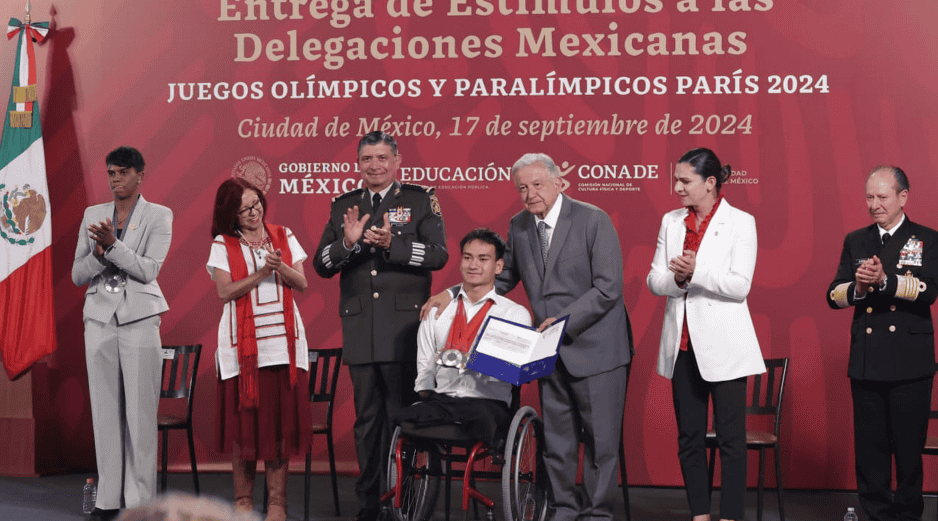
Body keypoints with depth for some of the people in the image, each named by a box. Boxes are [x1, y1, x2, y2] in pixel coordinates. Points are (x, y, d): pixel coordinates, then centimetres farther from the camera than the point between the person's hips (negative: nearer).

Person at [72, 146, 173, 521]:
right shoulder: (92, 215, 11)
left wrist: (113, 244, -20)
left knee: (140, 411, -4)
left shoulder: (159, 216, 1)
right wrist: (100, 252, -12)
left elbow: (149, 270, -9)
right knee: (105, 410, 4)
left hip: (139, 319, -3)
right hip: (100, 318, 3)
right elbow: (77, 275, 7)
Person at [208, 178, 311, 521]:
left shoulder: (283, 237, 12)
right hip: (243, 344, -2)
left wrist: (281, 267, -11)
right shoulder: (223, 245, 4)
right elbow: (225, 292, -5)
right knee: (244, 419, -1)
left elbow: (301, 284, 7)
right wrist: (261, 272, -13)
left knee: (281, 421, -1)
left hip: (283, 341, 2)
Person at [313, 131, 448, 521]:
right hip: (360, 330, 4)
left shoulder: (420, 200, 4)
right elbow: (321, 264, 8)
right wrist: (347, 242, -11)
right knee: (367, 419, 9)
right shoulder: (343, 206, 14)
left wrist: (392, 244, -19)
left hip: (404, 329, -3)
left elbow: (438, 254, -7)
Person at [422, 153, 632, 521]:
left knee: (600, 438, 2)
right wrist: (453, 293, 4)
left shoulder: (593, 220, -12)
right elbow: (503, 278, 18)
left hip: (595, 348, -5)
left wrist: (564, 319, -24)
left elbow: (608, 288, -17)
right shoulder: (519, 226, 6)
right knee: (556, 439, 12)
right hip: (550, 350, 5)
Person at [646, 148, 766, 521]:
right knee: (689, 437, 9)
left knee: (730, 437, -1)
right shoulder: (671, 222, 9)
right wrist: (676, 278, -16)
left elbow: (740, 286, -12)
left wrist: (697, 271, -24)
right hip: (683, 344, 5)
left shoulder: (740, 222, -5)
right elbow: (654, 281, 5)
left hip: (722, 345, -5)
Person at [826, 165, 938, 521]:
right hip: (866, 363, 3)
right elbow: (833, 296, 5)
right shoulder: (855, 242, 12)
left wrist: (884, 281, -27)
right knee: (870, 448, 6)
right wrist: (858, 288, -16)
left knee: (908, 447, 3)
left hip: (909, 363, -3)